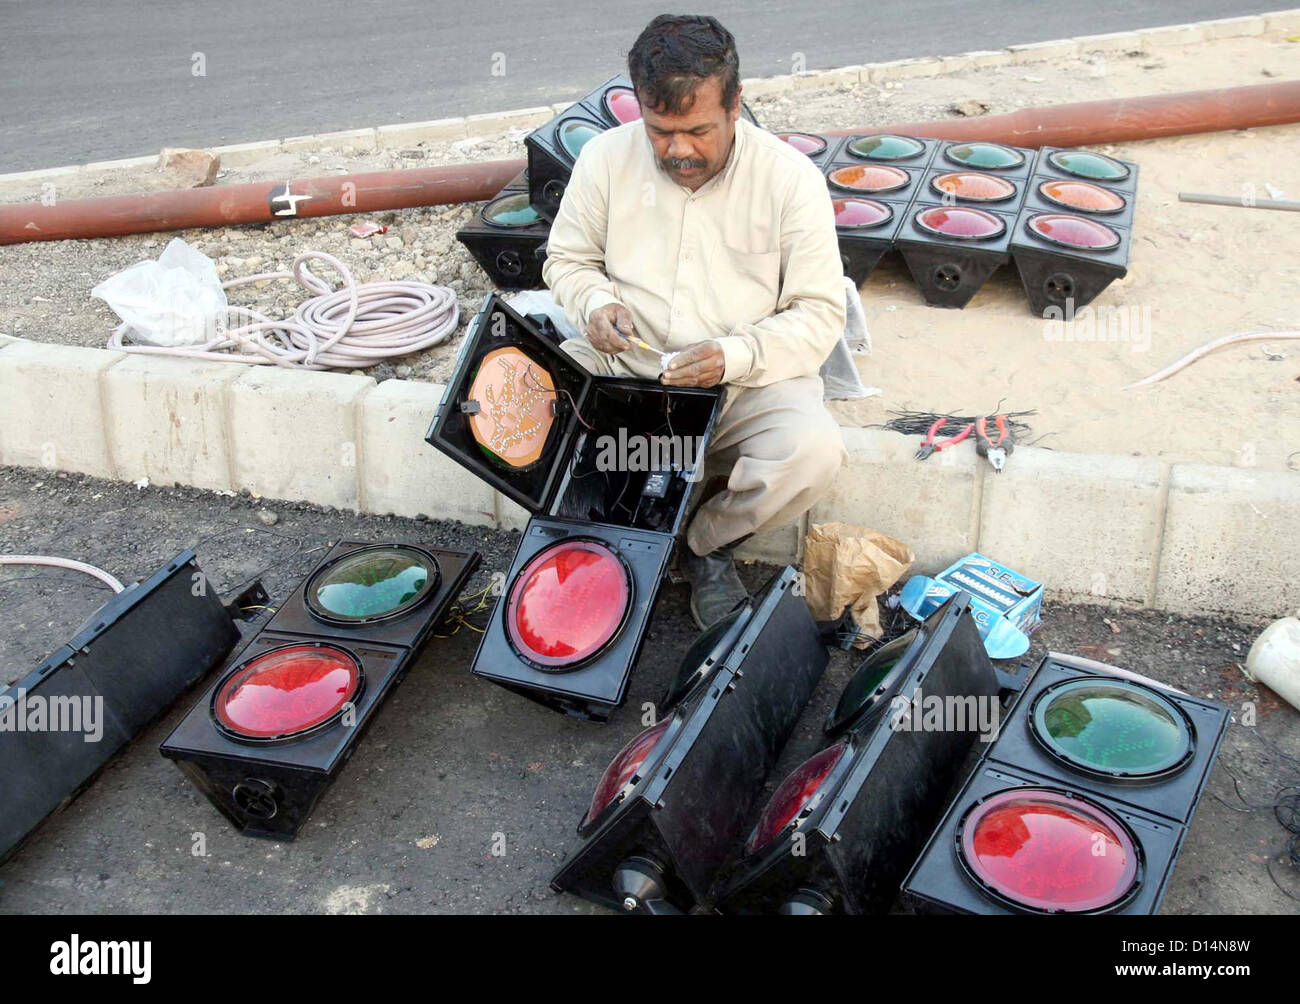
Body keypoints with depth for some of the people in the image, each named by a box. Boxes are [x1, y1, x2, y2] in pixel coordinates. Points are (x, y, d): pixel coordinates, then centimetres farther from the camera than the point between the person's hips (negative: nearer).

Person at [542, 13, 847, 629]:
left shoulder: (791, 178, -8)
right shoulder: (606, 157, -2)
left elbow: (820, 313, -7)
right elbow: (566, 259, 11)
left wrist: (734, 357, -24)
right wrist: (595, 303, -13)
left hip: (748, 384, -2)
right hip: (624, 367, 2)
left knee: (813, 453, -32)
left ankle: (706, 543, 1)